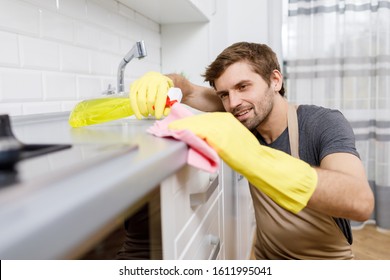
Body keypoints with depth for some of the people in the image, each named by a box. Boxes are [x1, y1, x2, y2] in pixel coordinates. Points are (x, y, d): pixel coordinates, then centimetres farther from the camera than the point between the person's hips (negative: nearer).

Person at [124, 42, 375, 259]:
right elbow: (188, 91, 0)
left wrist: (253, 157, -47)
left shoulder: (324, 123, -19)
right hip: (266, 255, 4)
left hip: (325, 256, -3)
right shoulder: (244, 119, -7)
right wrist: (161, 82, -24)